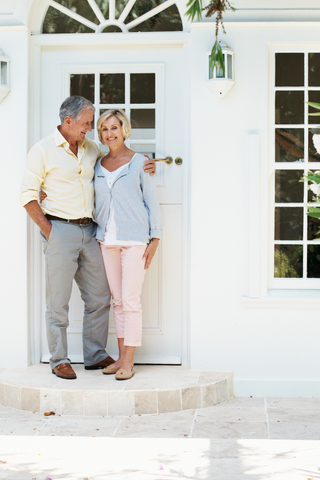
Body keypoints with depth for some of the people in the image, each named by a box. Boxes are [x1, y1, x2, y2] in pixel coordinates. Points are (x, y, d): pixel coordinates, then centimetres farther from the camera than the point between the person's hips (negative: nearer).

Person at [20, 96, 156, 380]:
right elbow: (28, 195, -4)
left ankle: (96, 355, 20)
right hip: (60, 231, -6)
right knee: (58, 300, -1)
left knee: (99, 297, 9)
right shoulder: (43, 151, -5)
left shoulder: (92, 149, 11)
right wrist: (47, 230, -9)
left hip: (89, 231, 6)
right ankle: (59, 360, 10)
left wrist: (142, 170, 9)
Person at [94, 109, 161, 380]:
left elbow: (152, 202, -1)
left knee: (130, 299, -6)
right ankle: (121, 357, 14)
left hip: (134, 238, -5)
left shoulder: (139, 162, 0)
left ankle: (129, 362, -3)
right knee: (118, 300, 8)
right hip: (108, 239, 5)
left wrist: (155, 238, -7)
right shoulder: (99, 165, 12)